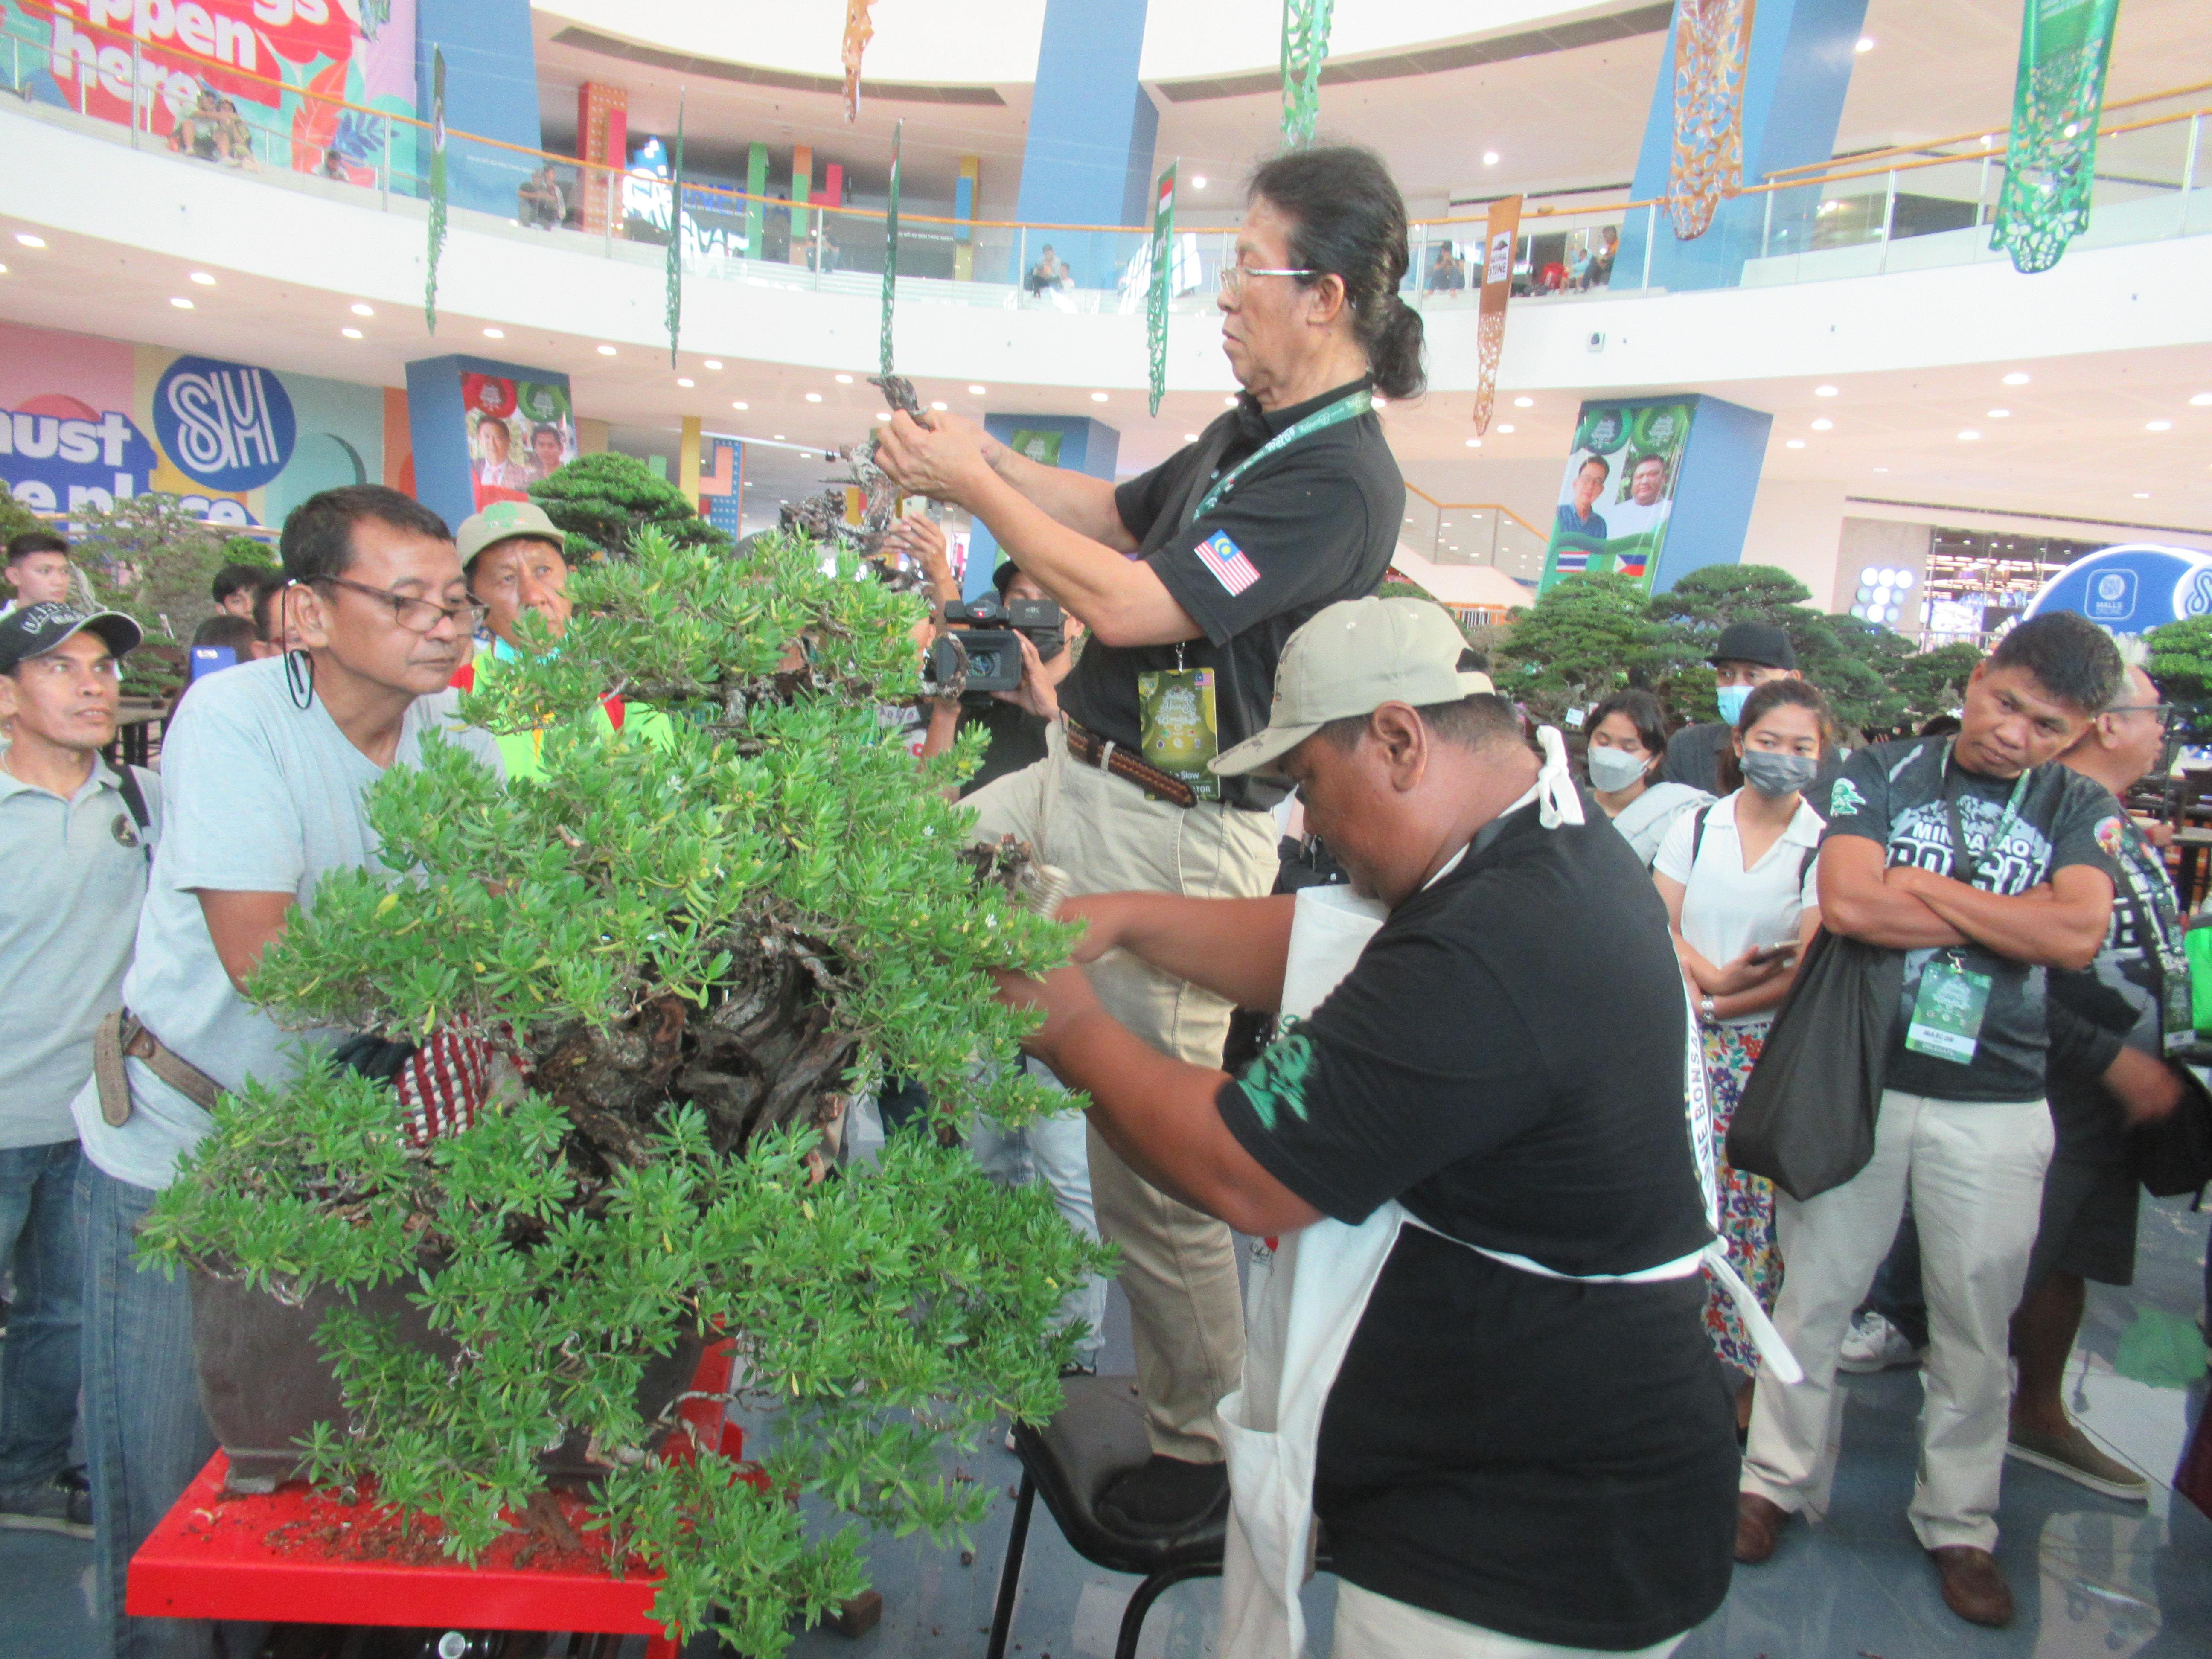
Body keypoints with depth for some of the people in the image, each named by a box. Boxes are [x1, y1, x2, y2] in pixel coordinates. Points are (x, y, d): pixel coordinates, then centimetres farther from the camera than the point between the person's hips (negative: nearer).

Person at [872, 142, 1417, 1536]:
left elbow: (1126, 604, -23)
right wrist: (985, 458, 11)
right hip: (1074, 787, 9)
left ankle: (1204, 1441, 24)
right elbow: (1118, 512, 25)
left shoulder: (1342, 483, -18)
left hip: (1174, 836, -9)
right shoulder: (1253, 432, 11)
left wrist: (975, 485, -12)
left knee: (1154, 1171, 2)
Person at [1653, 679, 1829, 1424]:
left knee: (1760, 1210, -2)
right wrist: (1710, 976, -13)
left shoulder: (1826, 845, -1)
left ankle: (1753, 1381, 11)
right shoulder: (1695, 826, 8)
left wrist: (1719, 1004, -10)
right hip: (1692, 1048, 2)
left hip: (1775, 1051, -2)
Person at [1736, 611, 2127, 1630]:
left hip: (1994, 1107, 1)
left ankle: (1959, 1526, 30)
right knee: (1815, 1295, 9)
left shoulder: (2080, 809, 5)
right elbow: (1847, 904, -15)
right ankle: (1778, 1478, 26)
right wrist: (2014, 921, -11)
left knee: (1975, 1327, 12)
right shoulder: (1881, 773, 1)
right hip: (1858, 1081, -1)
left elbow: (2080, 935, -14)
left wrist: (1922, 887, -12)